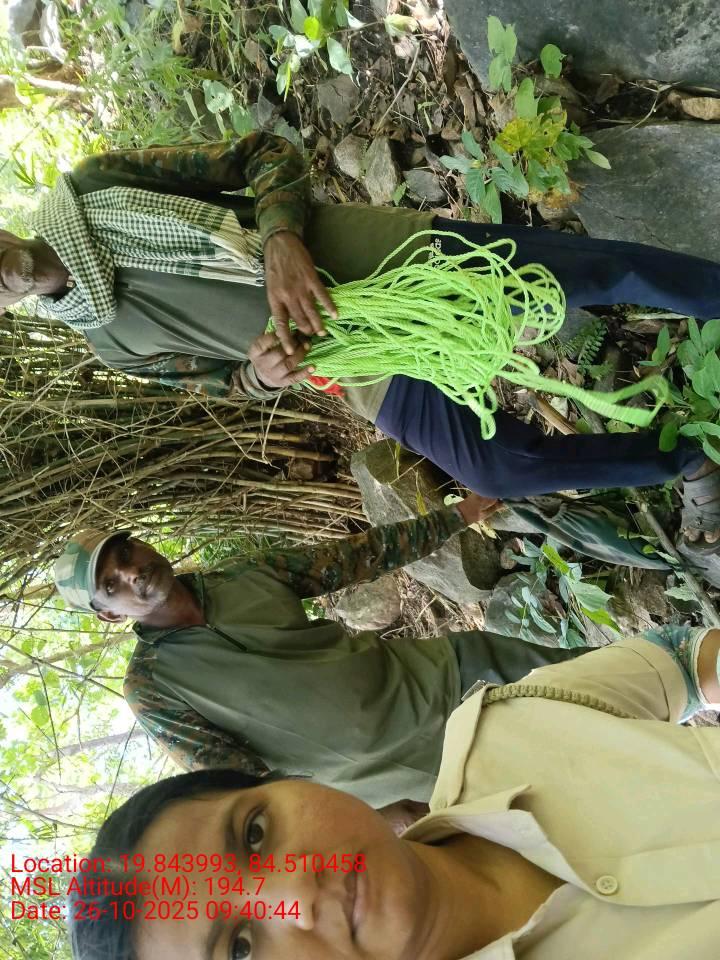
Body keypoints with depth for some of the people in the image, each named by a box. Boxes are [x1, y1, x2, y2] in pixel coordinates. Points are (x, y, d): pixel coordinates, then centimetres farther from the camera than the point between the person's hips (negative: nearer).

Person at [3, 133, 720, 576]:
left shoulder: (88, 184, 5)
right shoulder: (108, 340, 10)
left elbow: (265, 154, 2)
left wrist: (280, 237, -18)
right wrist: (261, 375, -12)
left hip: (390, 251, 0)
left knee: (601, 270, -10)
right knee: (499, 469, -15)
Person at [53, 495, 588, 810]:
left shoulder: (251, 576, -5)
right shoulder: (152, 686, -15)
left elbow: (353, 559, 2)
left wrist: (453, 519, 5)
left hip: (432, 669, 4)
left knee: (576, 670, 12)